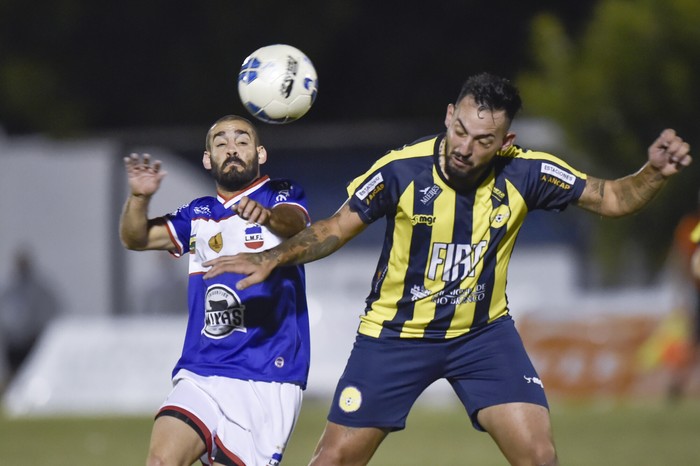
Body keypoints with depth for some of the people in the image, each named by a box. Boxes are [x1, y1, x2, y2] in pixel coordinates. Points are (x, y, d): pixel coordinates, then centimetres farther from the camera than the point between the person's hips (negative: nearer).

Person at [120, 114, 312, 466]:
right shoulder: (198, 215, 18)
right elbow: (136, 238, 8)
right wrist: (139, 197, -13)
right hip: (199, 374, 4)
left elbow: (294, 223, -18)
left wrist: (267, 215, -43)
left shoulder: (281, 195, 4)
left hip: (266, 379, -4)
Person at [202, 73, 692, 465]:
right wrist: (273, 258, -21)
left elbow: (612, 199, -5)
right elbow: (335, 230, -8)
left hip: (483, 332, 1)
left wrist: (654, 174, -25)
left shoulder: (524, 173, -15)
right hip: (395, 335, -1)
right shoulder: (402, 170, -20)